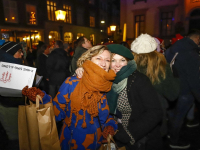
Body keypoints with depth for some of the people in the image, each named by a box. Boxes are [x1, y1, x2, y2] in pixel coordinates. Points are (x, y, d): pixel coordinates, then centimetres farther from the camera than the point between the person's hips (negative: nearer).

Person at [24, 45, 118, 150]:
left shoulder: (107, 88, -9)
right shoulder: (72, 83, -17)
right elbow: (58, 111, -13)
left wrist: (110, 126, -12)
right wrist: (42, 99, -28)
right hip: (72, 140, -2)